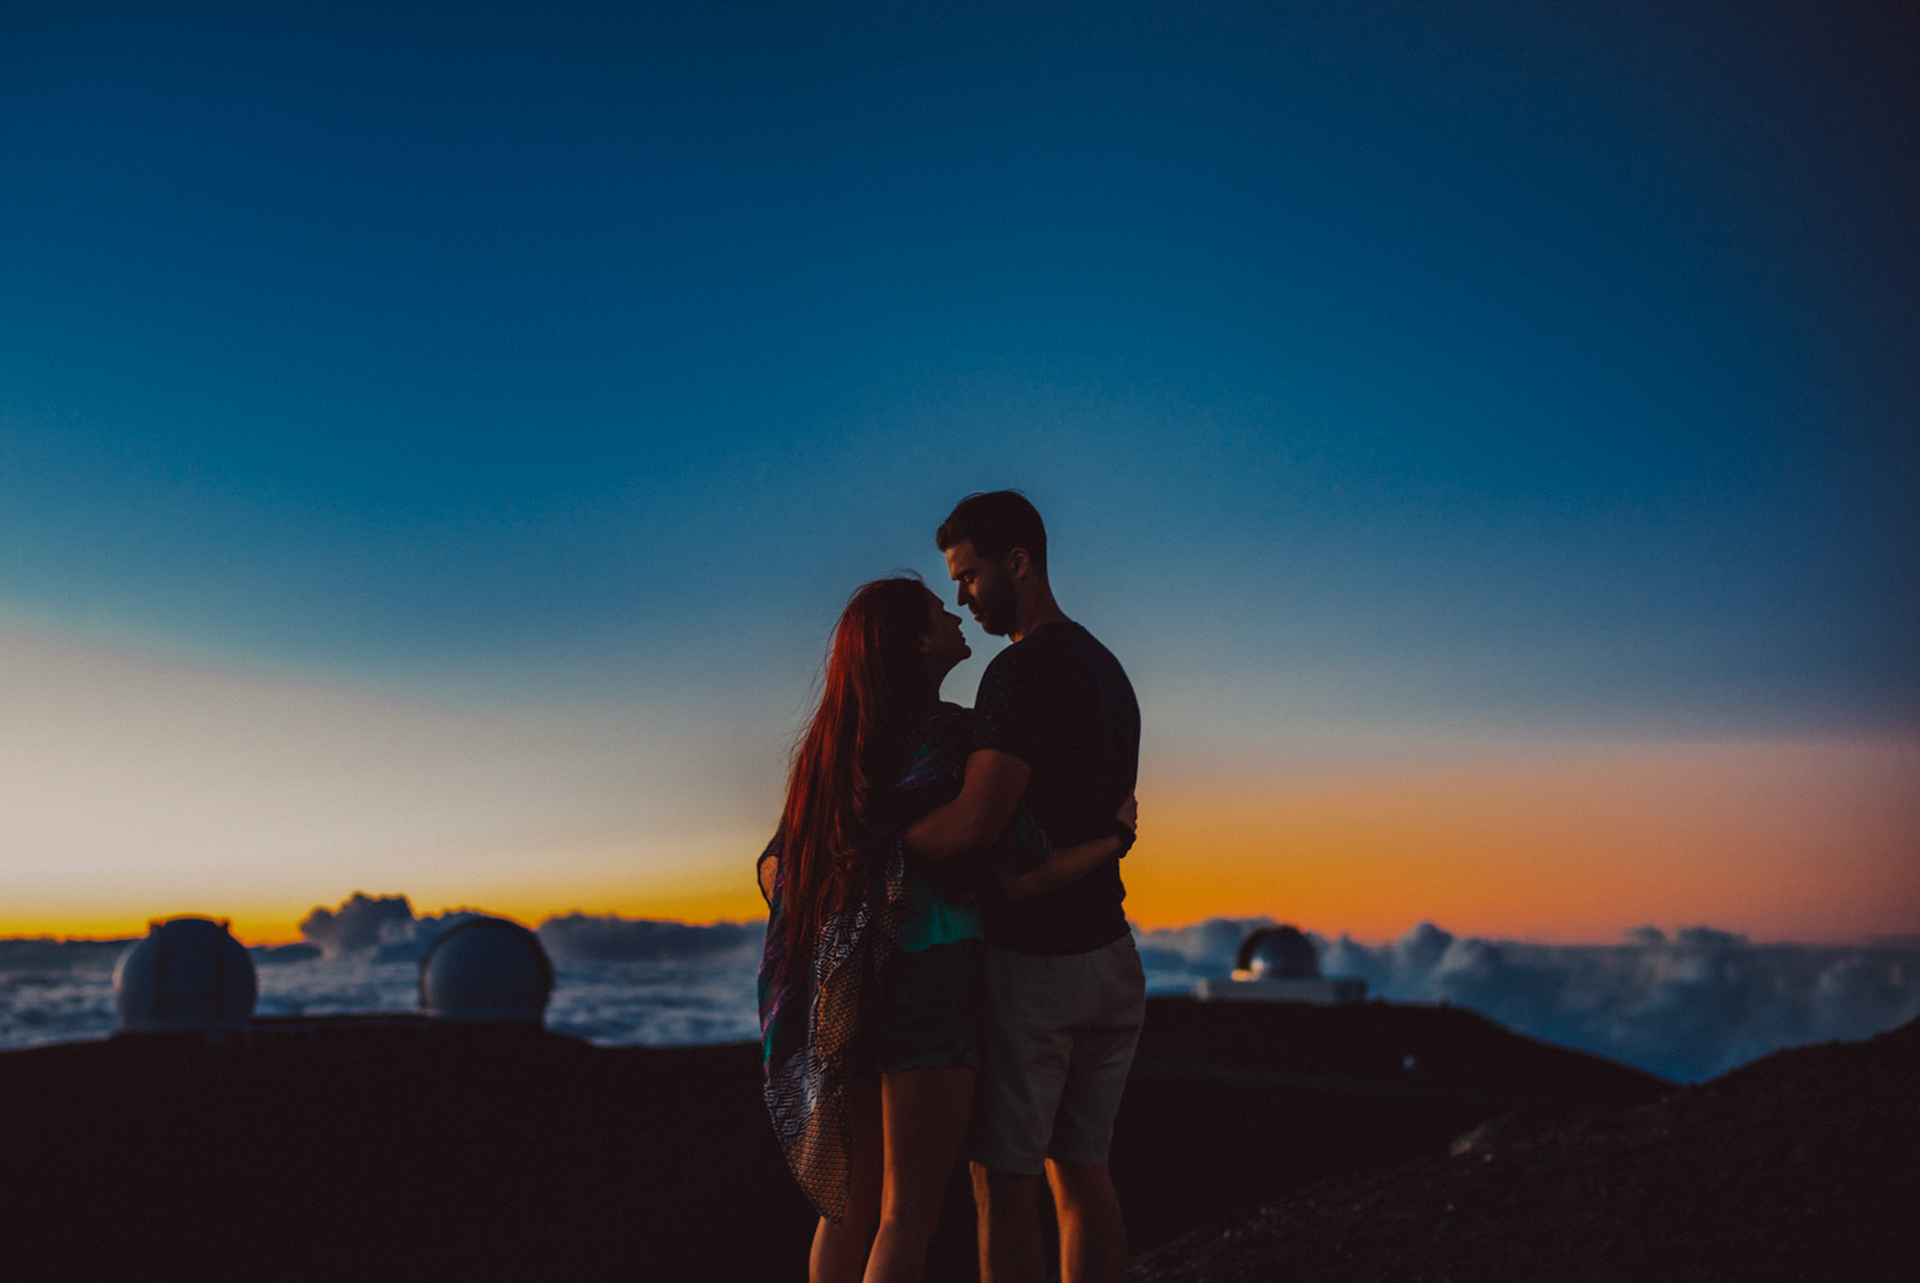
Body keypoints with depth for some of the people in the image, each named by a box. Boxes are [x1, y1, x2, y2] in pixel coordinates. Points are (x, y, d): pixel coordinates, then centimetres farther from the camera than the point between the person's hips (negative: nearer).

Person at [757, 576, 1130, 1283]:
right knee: (908, 1216, -2)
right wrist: (1113, 834, 0)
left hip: (844, 988, 7)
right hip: (930, 978, -7)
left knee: (849, 1204, 15)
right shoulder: (952, 734, -11)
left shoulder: (832, 744, 11)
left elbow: (774, 866, 14)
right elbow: (1025, 872, -15)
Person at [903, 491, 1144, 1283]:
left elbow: (975, 822, -26)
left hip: (1030, 960, -9)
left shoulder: (1021, 671, -15)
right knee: (1079, 1168, 12)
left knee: (1003, 1177, 0)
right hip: (1110, 954, 9)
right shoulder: (1108, 672, 15)